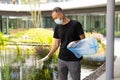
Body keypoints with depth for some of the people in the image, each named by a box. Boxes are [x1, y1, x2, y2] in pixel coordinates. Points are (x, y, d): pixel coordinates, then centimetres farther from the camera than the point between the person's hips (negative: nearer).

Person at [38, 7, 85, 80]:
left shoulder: (75, 24, -9)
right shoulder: (57, 28, 6)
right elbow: (56, 44, 10)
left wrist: (76, 43, -26)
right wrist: (48, 56, 3)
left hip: (74, 60, -4)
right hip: (61, 59, 5)